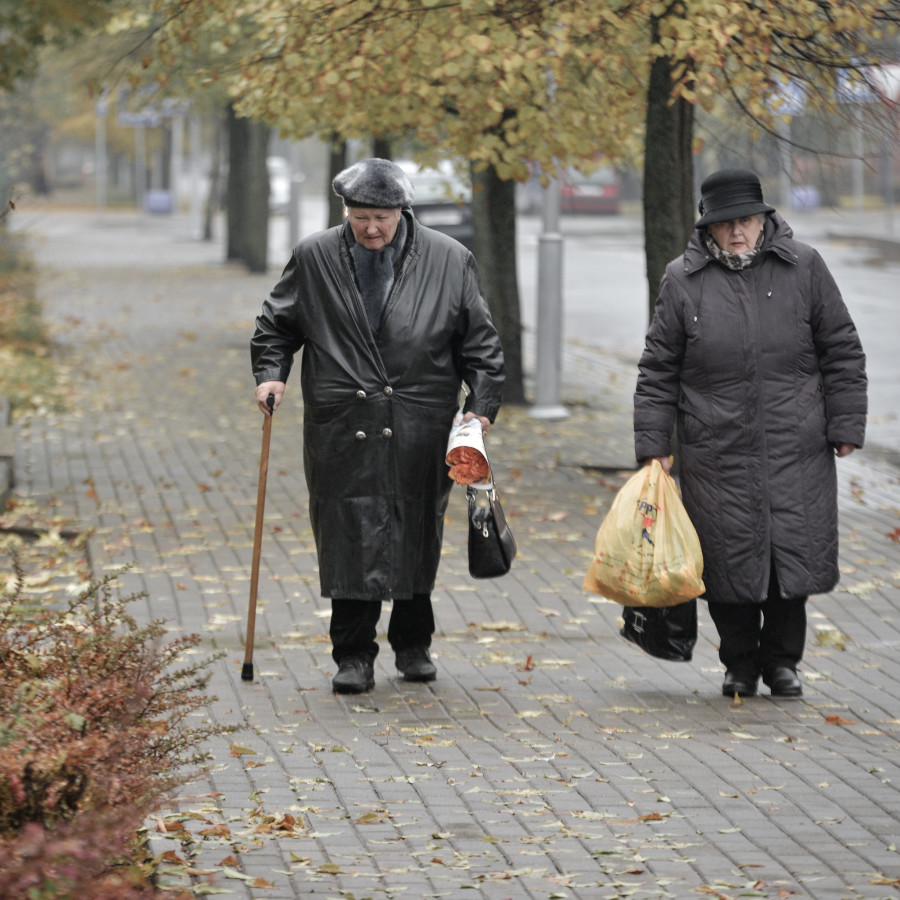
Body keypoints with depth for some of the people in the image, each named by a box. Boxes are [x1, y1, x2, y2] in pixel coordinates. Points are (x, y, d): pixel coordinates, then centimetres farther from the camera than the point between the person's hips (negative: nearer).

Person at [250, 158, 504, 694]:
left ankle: (413, 645, 26)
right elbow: (277, 325, 16)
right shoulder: (315, 259, 5)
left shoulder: (450, 262, 3)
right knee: (350, 542, -4)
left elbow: (481, 343, 6)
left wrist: (482, 405, -3)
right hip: (343, 429, 0)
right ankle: (354, 656, 3)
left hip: (420, 433, 0)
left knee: (416, 543, 9)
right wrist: (271, 373, -1)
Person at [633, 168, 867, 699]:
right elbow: (659, 370, 8)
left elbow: (842, 352, 8)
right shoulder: (684, 281, 4)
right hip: (717, 452, 0)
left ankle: (781, 659, 20)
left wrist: (846, 426, 3)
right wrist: (653, 445, 4)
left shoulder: (803, 267, 4)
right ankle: (740, 665, 19)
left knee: (794, 554, 0)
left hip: (796, 452, 0)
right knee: (730, 558, 1)